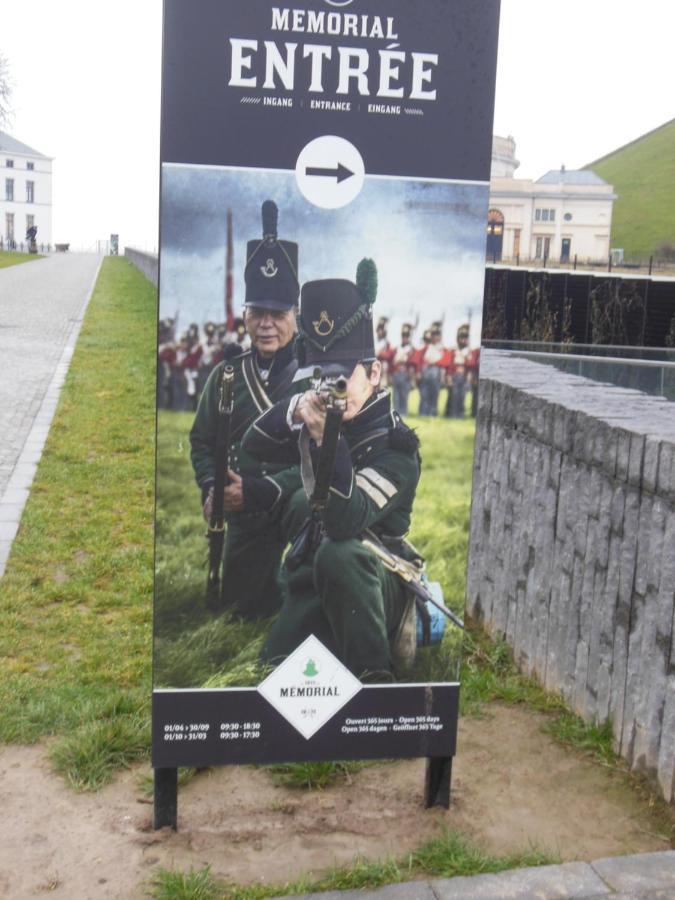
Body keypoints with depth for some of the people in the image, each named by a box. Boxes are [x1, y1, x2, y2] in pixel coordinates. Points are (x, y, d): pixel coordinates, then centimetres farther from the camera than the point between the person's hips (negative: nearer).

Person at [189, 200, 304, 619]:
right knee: (239, 605, 16)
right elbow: (202, 441, 10)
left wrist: (257, 491, -22)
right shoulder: (227, 373, 5)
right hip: (248, 521, 4)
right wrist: (212, 489, -9)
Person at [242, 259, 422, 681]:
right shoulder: (329, 419, 3)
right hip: (311, 587, 5)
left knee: (336, 552, -38)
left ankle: (376, 677, -24)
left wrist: (327, 438, -39)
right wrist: (296, 408, -21)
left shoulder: (394, 445, -15)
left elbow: (345, 522, -29)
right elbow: (255, 444, -2)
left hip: (376, 586, -4)